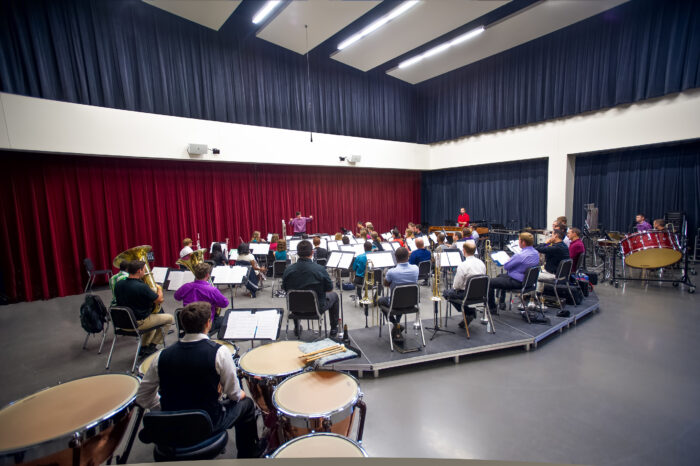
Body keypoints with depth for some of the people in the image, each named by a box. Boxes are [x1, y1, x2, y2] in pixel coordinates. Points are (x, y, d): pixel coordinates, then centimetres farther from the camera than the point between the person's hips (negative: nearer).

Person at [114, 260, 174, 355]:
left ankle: (144, 347, 28)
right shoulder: (142, 287, -27)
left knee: (152, 317, 33)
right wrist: (159, 288, 3)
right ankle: (151, 346, 14)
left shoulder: (118, 284, -4)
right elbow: (159, 300, -15)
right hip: (138, 323, -8)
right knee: (169, 318, 10)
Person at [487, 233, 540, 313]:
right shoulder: (536, 253, 0)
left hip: (517, 282, -10)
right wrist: (512, 260, 4)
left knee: (490, 282, -2)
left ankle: (492, 308, 9)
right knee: (501, 276, 31)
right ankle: (501, 302, 36)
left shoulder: (520, 255, -30)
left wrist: (509, 259, 2)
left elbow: (506, 266, -18)